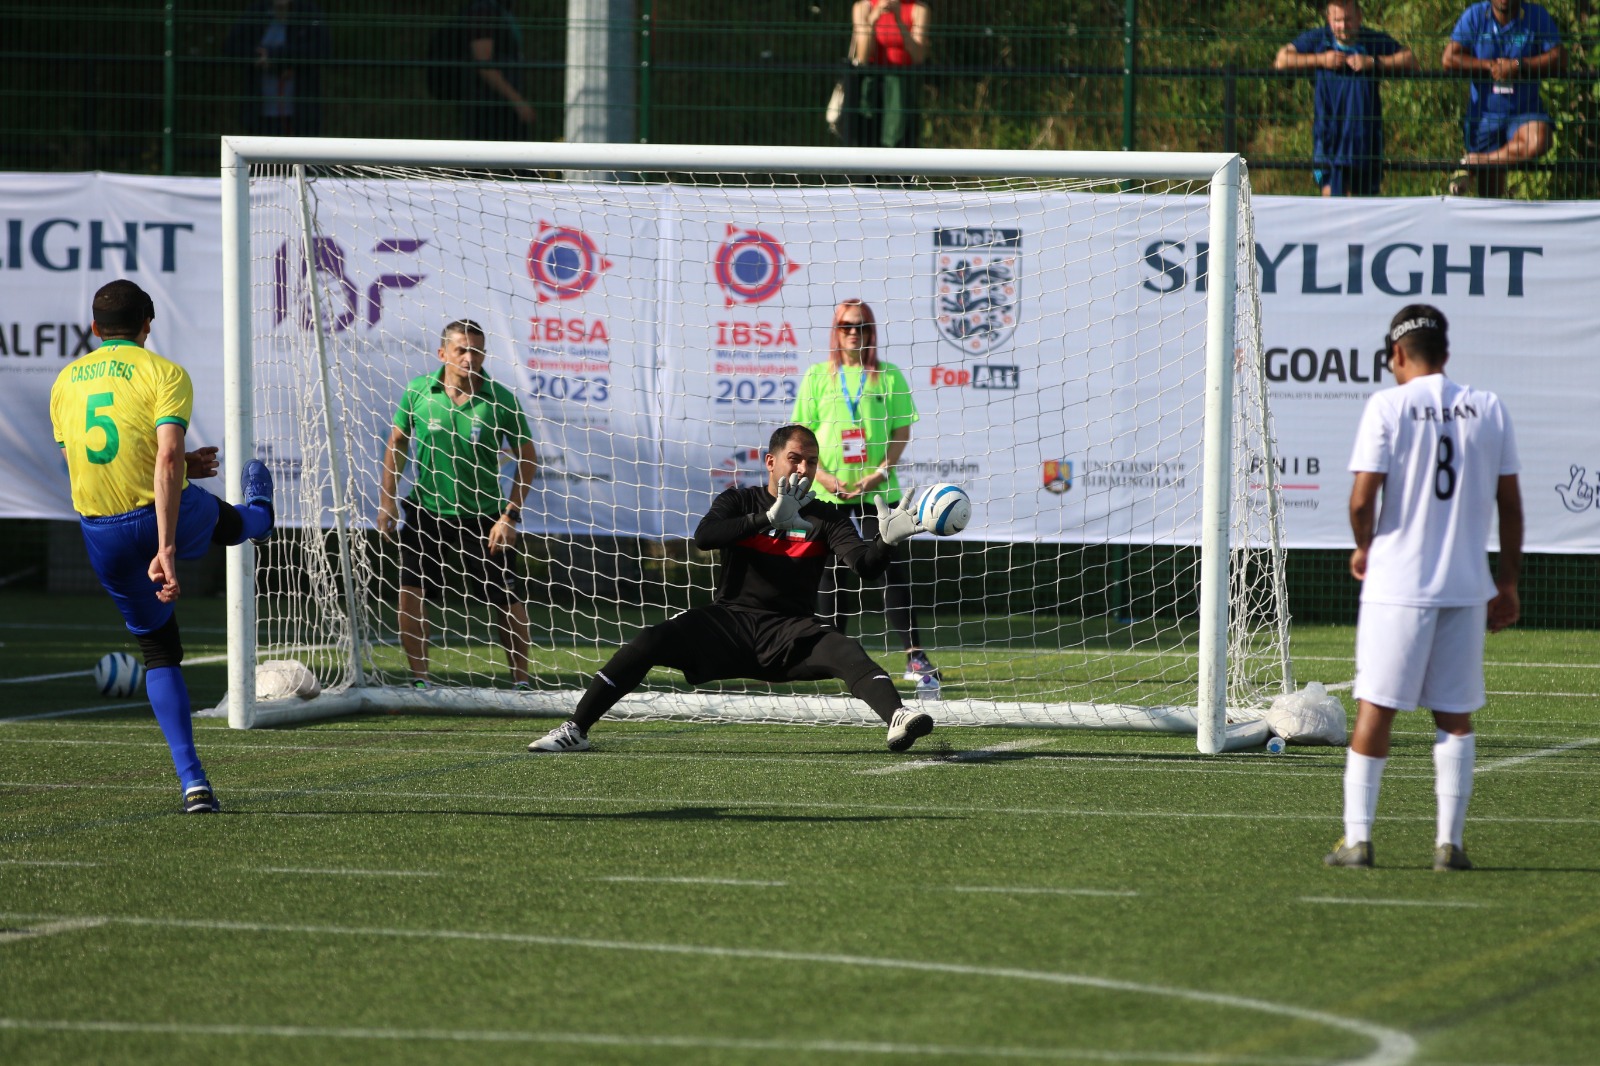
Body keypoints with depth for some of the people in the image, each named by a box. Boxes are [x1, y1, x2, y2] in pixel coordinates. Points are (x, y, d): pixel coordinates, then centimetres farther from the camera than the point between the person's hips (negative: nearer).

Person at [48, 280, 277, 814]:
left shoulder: (66, 382, 8)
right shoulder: (163, 374, -8)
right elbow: (167, 460, -20)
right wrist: (167, 550, -24)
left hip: (101, 537, 4)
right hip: (165, 517, -4)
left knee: (159, 651, 16)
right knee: (219, 516, 35)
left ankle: (192, 779, 7)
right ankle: (259, 515, 73)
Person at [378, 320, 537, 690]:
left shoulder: (500, 400, -9)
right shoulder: (418, 392, -4)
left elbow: (527, 458, -1)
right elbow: (397, 442, 9)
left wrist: (511, 515, -8)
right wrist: (387, 499, 4)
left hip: (482, 518, -1)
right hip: (426, 513, 1)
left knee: (507, 600, -1)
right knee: (411, 592, -9)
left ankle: (521, 680, 12)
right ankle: (419, 679, 1)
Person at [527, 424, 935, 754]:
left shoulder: (826, 518, 6)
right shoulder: (740, 501, 6)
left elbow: (865, 564, -9)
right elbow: (703, 537, -15)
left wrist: (886, 541, -33)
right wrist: (769, 520, -27)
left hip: (790, 632, 0)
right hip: (731, 620, 0)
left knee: (847, 653, -30)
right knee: (648, 644, -20)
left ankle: (898, 719, -51)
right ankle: (575, 729, -14)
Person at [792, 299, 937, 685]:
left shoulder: (888, 376, 4)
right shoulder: (818, 377, 7)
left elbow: (902, 431, 3)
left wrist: (881, 472, -11)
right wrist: (823, 475, -10)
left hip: (878, 489, -2)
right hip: (829, 491, 2)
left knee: (892, 567, -8)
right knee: (830, 572, 4)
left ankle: (914, 655, -10)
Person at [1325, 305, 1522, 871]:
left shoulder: (1388, 406, -6)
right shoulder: (1489, 409, 5)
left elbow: (1362, 499, -11)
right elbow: (1510, 503, 7)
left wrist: (1364, 549, 9)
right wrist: (1508, 584, 14)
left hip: (1398, 584, -3)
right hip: (1466, 586, 3)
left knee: (1375, 709, 3)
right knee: (1455, 715, 8)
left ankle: (1357, 838, 2)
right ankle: (1449, 841, 5)